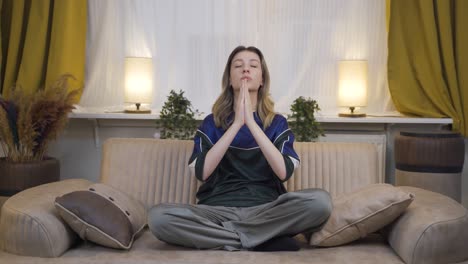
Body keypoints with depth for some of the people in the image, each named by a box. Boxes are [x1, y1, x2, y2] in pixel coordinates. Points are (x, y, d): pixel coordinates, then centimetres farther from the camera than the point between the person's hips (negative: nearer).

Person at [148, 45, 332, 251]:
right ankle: (263, 239, -21)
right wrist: (237, 124, -11)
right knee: (157, 217, -30)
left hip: (266, 209, 0)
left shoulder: (277, 123, 11)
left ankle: (225, 235, -19)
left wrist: (251, 123, -12)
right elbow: (202, 171, -7)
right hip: (217, 210, 1)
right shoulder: (212, 123, 11)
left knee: (319, 201, -30)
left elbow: (284, 171, -8)